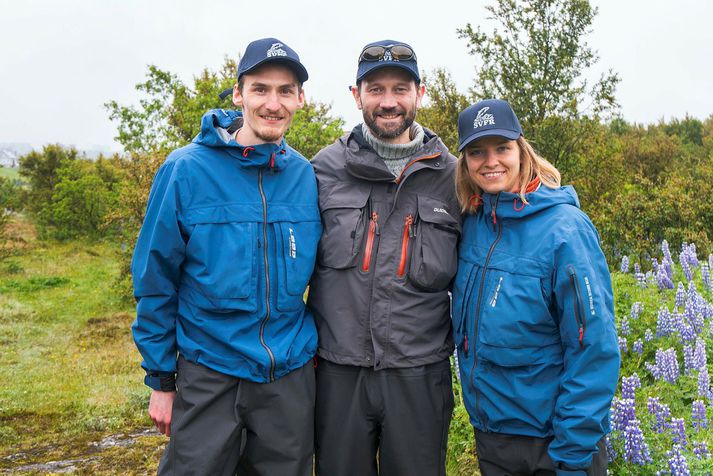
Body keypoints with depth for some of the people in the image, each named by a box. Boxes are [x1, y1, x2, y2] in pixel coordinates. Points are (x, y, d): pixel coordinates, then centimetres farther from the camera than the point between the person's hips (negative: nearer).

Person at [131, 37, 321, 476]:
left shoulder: (306, 176, -1)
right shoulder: (187, 169, -10)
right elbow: (155, 282, -5)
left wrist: (316, 348, 11)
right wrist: (160, 378, -3)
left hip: (292, 378, 3)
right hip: (209, 377, -3)